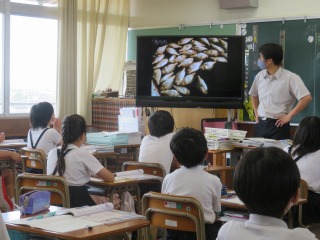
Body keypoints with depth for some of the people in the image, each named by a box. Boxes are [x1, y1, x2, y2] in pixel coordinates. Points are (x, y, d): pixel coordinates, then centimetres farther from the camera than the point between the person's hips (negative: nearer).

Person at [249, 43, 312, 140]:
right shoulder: (259, 76, 8)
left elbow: (307, 98, -18)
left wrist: (289, 116, -15)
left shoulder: (290, 78, -11)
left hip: (278, 126, -5)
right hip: (260, 124, 5)